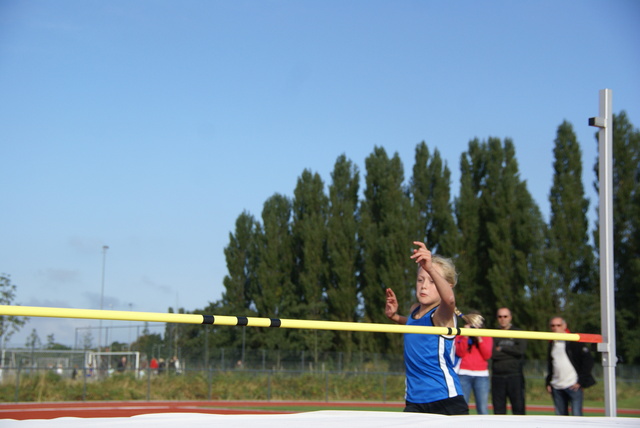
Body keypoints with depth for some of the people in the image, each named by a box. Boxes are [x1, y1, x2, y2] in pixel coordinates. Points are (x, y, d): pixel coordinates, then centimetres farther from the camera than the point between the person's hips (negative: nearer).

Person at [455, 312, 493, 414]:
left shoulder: (486, 337, 13)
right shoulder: (460, 336, 11)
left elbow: (487, 355, 1)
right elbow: (460, 353, -4)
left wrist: (479, 339, -7)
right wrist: (465, 337, -10)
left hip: (481, 376, 1)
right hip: (464, 375, -1)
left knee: (483, 408, -5)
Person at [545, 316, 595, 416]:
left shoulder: (574, 341, -2)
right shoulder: (552, 344, 17)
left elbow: (588, 360, -5)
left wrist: (581, 381, -10)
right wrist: (548, 383, 15)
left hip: (574, 385, -6)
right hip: (556, 387, 6)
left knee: (577, 415, -11)